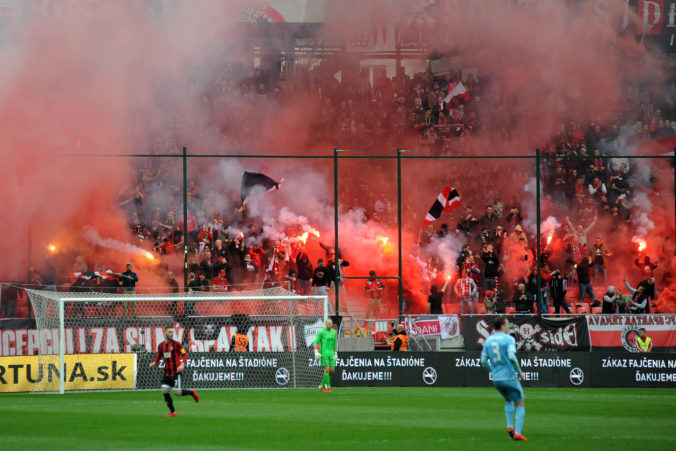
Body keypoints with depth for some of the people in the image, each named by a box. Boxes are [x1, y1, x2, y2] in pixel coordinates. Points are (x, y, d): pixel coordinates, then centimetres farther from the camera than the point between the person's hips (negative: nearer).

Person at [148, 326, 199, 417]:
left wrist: (182, 364, -18)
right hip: (167, 371, 5)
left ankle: (192, 392, 20)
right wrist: (154, 363, 3)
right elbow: (159, 356, 22)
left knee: (177, 392, -10)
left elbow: (185, 354, -3)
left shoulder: (176, 344, -7)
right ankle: (173, 412, 6)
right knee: (165, 391, -3)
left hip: (176, 371, -5)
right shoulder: (161, 346, 8)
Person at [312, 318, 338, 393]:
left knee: (332, 370, 0)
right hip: (324, 354, -6)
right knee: (327, 370, -11)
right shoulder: (321, 332, -6)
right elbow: (315, 342, -5)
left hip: (331, 354, 6)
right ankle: (328, 387, -3)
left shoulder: (334, 332, 11)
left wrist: (336, 354, 18)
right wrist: (316, 352, -16)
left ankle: (322, 385, 16)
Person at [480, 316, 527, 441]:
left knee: (508, 400, 29)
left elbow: (483, 360, 8)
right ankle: (518, 432, -3)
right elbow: (512, 357, -21)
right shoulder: (508, 339, -10)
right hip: (509, 377, -6)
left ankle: (510, 426, 13)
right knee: (520, 404, 6)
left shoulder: (488, 340, 8)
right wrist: (519, 371, -8)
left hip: (496, 379, 6)